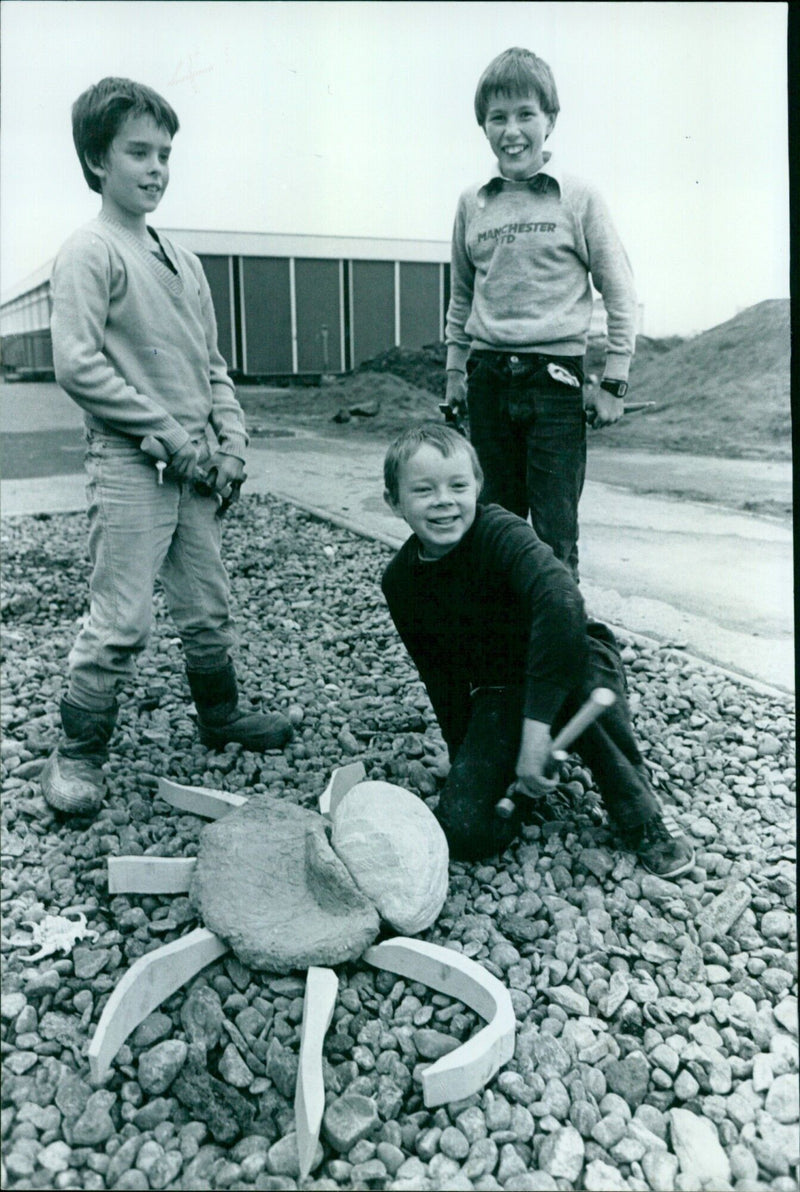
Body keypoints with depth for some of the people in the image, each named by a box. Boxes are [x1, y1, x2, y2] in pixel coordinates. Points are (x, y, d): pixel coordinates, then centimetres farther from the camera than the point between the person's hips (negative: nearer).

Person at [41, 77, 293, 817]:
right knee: (122, 620, -5)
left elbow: (212, 361, 18)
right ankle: (78, 755, 11)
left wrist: (231, 442, 4)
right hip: (130, 467, -7)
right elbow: (77, 365, -16)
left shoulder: (180, 258, 15)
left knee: (209, 606, 16)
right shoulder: (91, 252, -7)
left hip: (196, 470, 7)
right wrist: (172, 437, -16)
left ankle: (220, 715, 35)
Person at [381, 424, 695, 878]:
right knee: (464, 831, -18)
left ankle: (642, 821, -17)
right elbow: (442, 676, 5)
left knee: (587, 668, -41)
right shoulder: (400, 583, -7)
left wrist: (537, 726, -48)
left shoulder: (499, 531, -25)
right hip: (498, 696, 3)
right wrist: (463, 758, 4)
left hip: (569, 662, -3)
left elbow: (561, 600, -45)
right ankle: (524, 778, 14)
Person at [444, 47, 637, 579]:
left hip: (555, 378, -4)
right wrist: (455, 371, 15)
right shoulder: (472, 204, 10)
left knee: (555, 531, -5)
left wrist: (614, 384, -4)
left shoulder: (579, 198, -1)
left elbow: (621, 294, 0)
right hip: (488, 379, 4)